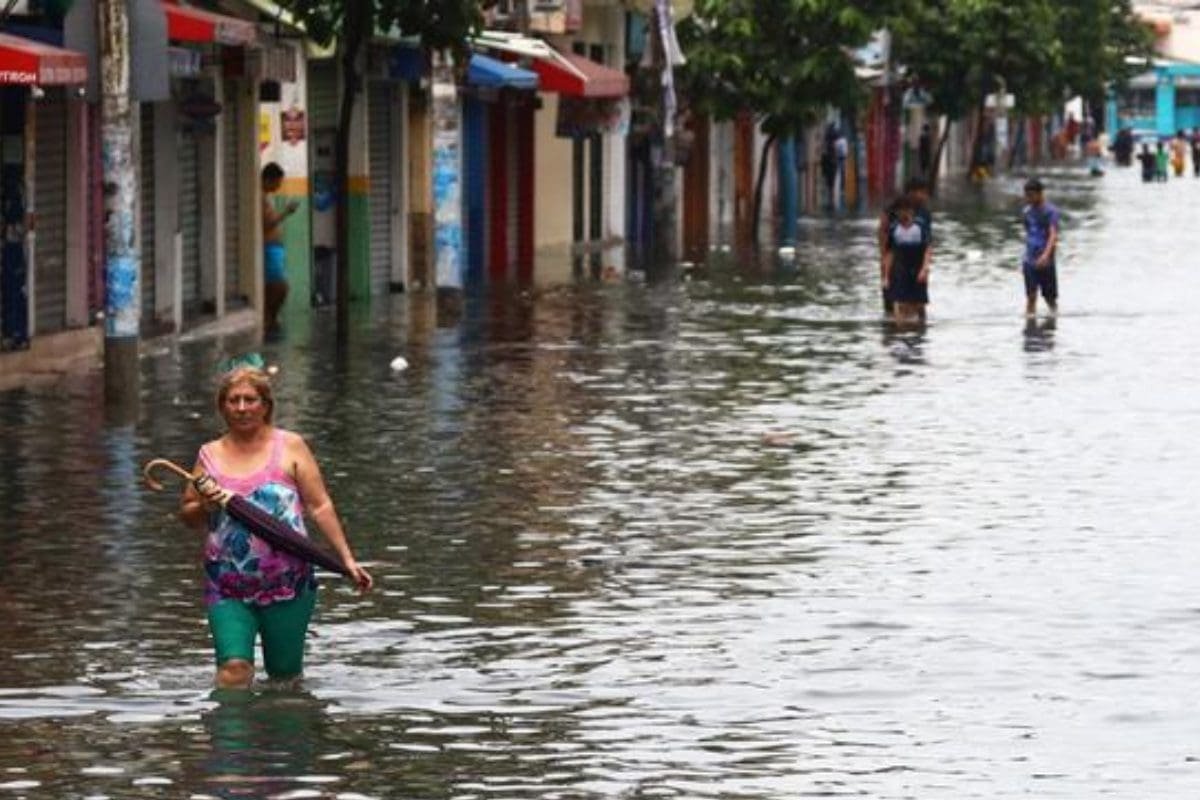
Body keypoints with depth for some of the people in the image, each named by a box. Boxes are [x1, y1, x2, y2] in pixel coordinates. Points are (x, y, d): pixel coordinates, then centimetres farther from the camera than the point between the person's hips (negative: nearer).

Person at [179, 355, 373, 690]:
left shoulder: (290, 447, 3)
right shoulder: (210, 455, 9)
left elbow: (320, 506, 2)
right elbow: (187, 516, 17)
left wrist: (347, 559, -4)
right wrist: (204, 506, -7)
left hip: (287, 584, -1)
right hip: (227, 588, 1)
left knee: (286, 675, 5)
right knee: (234, 668, -16)